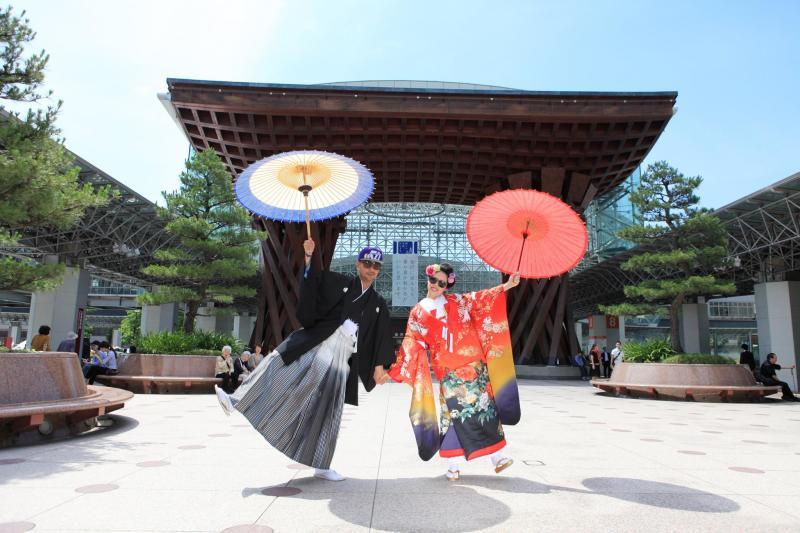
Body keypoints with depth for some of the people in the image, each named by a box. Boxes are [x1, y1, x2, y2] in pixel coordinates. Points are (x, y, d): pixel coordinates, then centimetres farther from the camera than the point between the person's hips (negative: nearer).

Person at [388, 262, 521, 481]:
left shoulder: (457, 302, 11)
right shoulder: (418, 313, 7)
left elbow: (482, 299, 9)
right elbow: (412, 345, 5)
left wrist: (507, 285, 0)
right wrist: (394, 370, -2)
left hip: (473, 364, 2)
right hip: (448, 372, -2)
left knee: (485, 407, 2)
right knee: (454, 413, -3)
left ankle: (497, 456, 11)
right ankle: (454, 465, 7)